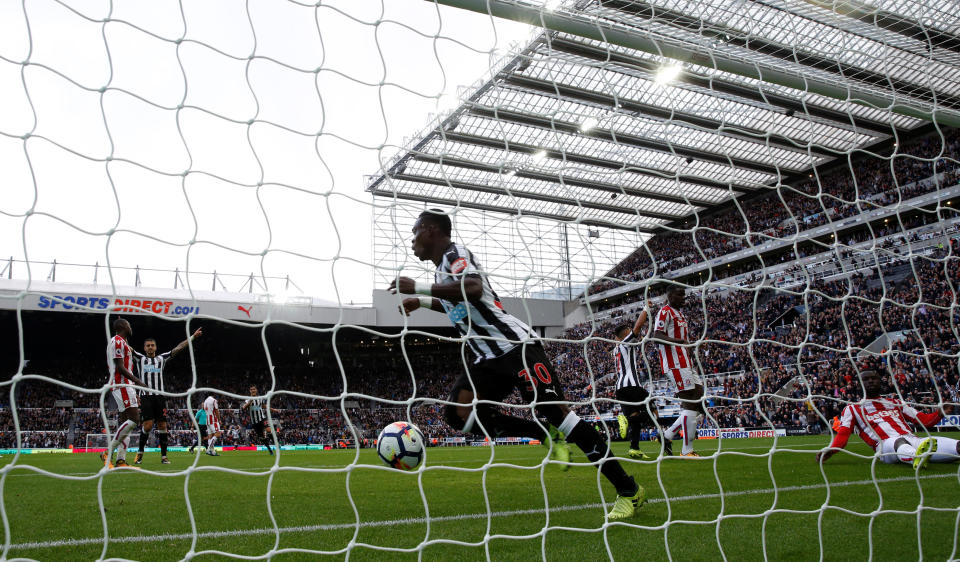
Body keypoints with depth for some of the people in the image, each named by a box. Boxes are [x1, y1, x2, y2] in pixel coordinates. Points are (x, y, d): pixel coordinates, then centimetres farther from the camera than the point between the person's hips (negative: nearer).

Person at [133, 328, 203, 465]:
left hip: (159, 396, 2)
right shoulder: (140, 358, 14)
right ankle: (140, 452, 5)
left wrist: (192, 337, 12)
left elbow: (178, 348, 15)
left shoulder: (162, 358, 17)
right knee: (148, 424, -14)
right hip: (145, 396, -2)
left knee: (162, 425, -3)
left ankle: (163, 456, 2)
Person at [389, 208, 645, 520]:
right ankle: (545, 435, -1)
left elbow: (473, 289, -30)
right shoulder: (443, 268, 22)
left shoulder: (455, 254, -7)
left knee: (556, 411, -17)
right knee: (458, 411, -10)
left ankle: (629, 490, -9)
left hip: (515, 345, -9)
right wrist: (422, 302, 41)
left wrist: (418, 287, -25)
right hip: (489, 358, 9)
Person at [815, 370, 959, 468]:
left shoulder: (896, 402, 32)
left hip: (911, 439, 4)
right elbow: (843, 434, 9)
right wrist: (830, 450, -11)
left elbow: (924, 420, 26)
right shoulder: (853, 409, 22)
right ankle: (917, 458, -70)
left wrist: (941, 412, 5)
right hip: (885, 445, -4)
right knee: (899, 442, -41)